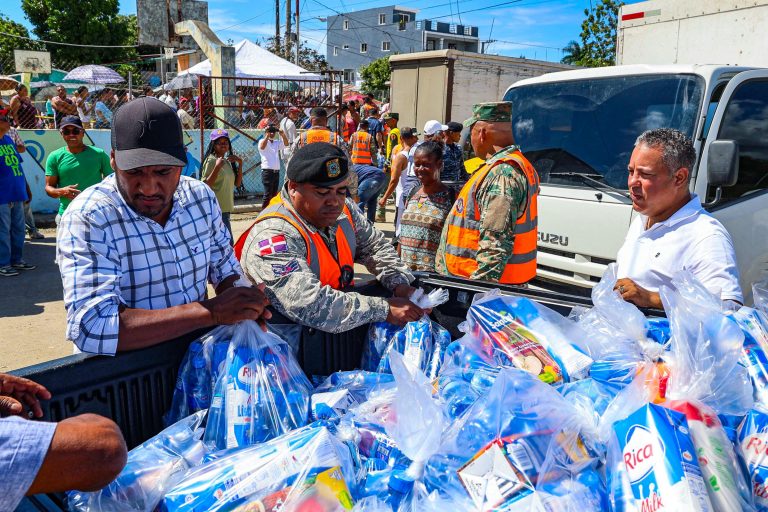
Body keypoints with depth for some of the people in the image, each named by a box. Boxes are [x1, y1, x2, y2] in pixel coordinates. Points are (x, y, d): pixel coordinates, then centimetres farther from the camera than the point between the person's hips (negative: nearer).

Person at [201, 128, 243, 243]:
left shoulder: (228, 161, 14)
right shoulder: (211, 161, -11)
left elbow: (237, 183, 10)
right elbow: (205, 186, -18)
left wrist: (240, 164, 1)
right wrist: (217, 167, -27)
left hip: (226, 208, 8)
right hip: (216, 208, -8)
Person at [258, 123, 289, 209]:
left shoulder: (277, 142, 16)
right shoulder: (263, 141, -1)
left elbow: (286, 143, 0)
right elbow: (262, 147, -23)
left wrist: (282, 134, -15)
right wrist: (267, 135, -27)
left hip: (276, 171, 6)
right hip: (267, 171, -6)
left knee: (274, 194, 11)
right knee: (268, 194, -7)